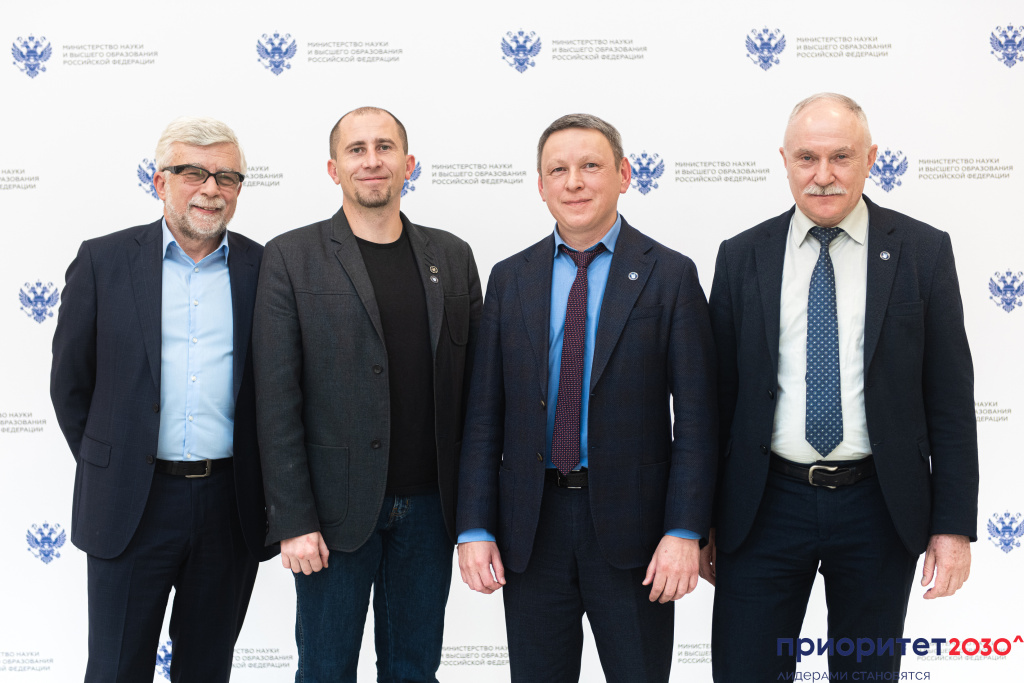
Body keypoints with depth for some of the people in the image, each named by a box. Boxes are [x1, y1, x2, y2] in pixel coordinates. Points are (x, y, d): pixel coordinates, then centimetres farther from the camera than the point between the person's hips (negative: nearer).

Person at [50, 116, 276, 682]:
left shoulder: (264, 270, 3)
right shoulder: (103, 261, 0)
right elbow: (69, 383, 5)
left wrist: (262, 493, 6)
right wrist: (106, 472, 5)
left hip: (230, 508, 1)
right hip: (132, 506, -1)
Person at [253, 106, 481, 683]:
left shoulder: (452, 257, 7)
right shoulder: (292, 258, -3)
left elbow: (472, 386, 8)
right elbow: (277, 398, -7)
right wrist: (294, 520, -11)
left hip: (429, 506, 3)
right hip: (335, 510, -3)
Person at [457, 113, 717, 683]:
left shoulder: (670, 275, -2)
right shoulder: (510, 279, 7)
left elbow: (695, 418, -6)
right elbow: (485, 415, 5)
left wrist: (684, 532, -12)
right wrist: (475, 528, -1)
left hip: (630, 524, -2)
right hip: (531, 526, 3)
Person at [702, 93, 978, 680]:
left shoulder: (923, 251, -1)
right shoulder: (742, 257, 2)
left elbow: (951, 398, 0)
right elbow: (719, 395, 4)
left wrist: (955, 524, -3)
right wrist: (703, 520, 5)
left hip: (880, 507, 0)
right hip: (767, 505, 1)